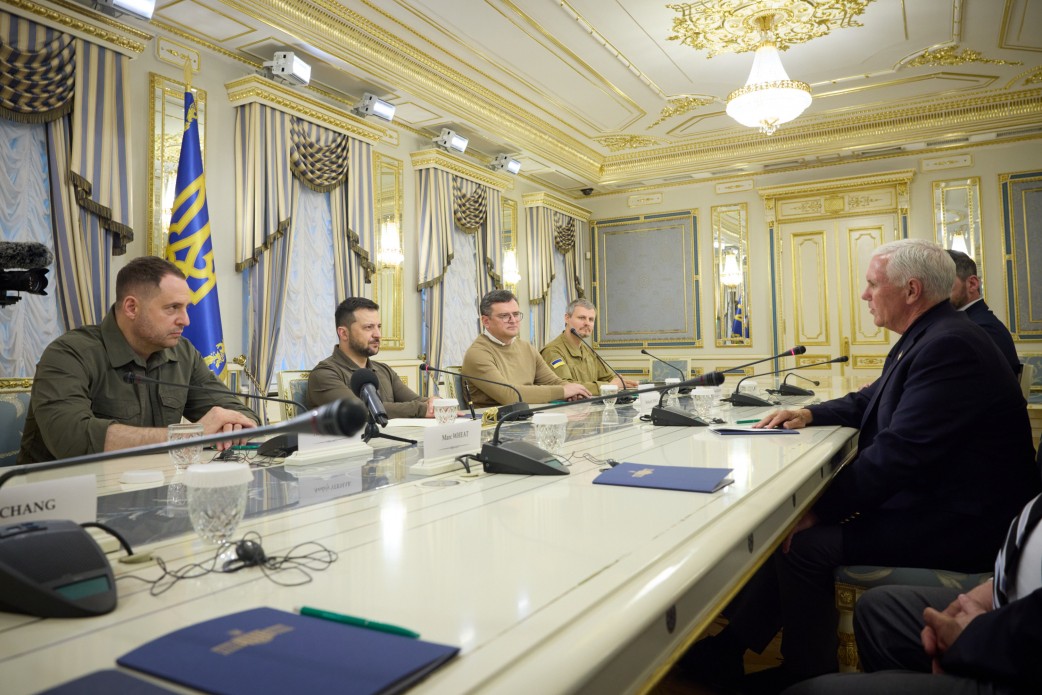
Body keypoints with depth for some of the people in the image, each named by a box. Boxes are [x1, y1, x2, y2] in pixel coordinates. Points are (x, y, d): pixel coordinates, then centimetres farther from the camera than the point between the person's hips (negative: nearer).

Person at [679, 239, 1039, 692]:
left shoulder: (948, 346, -23)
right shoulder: (925, 339, 10)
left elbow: (897, 452, -28)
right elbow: (868, 403, 20)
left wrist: (820, 511, -22)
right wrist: (809, 413, 2)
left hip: (953, 523, -10)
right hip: (924, 497, 10)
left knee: (805, 544, -18)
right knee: (785, 521, 1)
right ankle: (731, 646, 8)